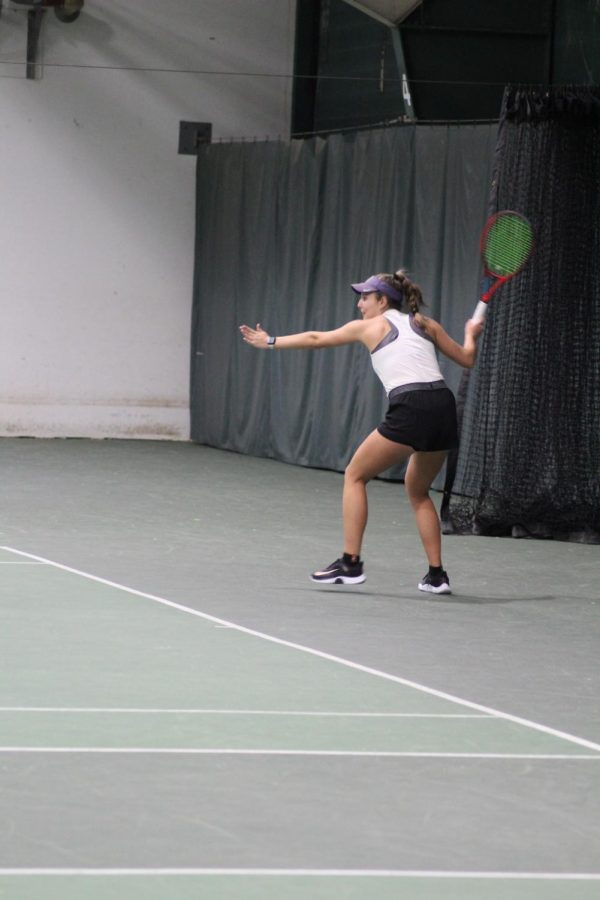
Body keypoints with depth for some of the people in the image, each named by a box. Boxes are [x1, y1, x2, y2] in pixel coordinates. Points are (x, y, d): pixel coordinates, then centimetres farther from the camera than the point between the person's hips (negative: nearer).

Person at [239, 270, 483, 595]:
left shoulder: (369, 326, 12)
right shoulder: (425, 324, 22)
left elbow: (314, 339, 24)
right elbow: (467, 359, 24)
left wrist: (270, 342, 36)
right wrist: (471, 335, 45)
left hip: (410, 410, -6)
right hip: (444, 409, 6)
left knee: (355, 475, 11)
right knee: (417, 490, 24)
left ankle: (350, 563, 3)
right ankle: (436, 575, 17)